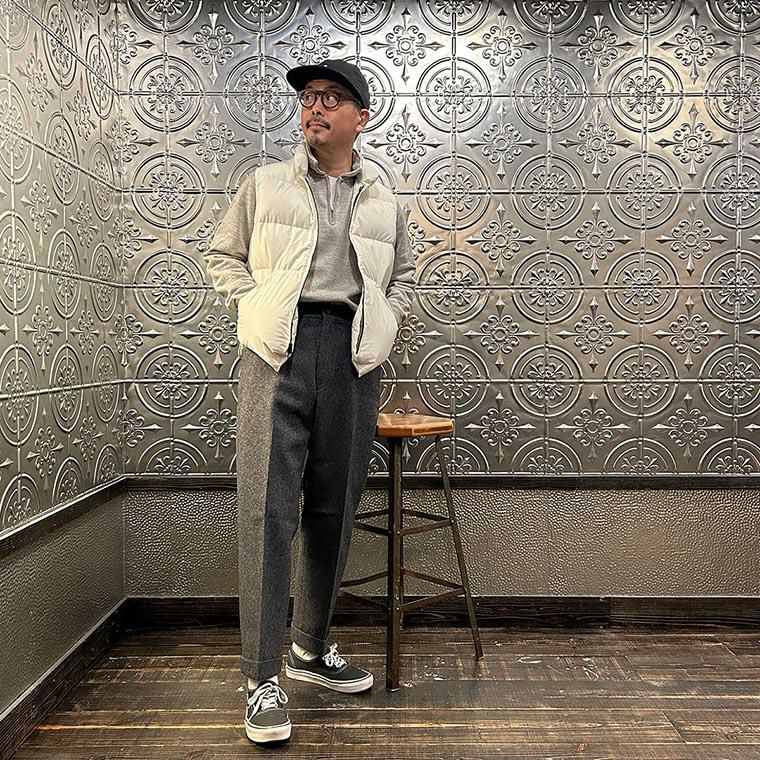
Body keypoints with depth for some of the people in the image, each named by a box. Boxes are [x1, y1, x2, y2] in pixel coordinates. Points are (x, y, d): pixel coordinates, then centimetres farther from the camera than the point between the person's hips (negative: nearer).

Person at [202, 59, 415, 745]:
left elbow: (404, 274, 29)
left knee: (335, 509, 8)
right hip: (279, 348, -2)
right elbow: (223, 254, 17)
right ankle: (263, 676, 2)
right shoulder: (266, 184, 13)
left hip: (352, 356, 3)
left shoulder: (384, 201, 17)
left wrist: (384, 325, 12)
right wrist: (254, 306, 2)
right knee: (268, 509, -9)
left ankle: (312, 649, 26)